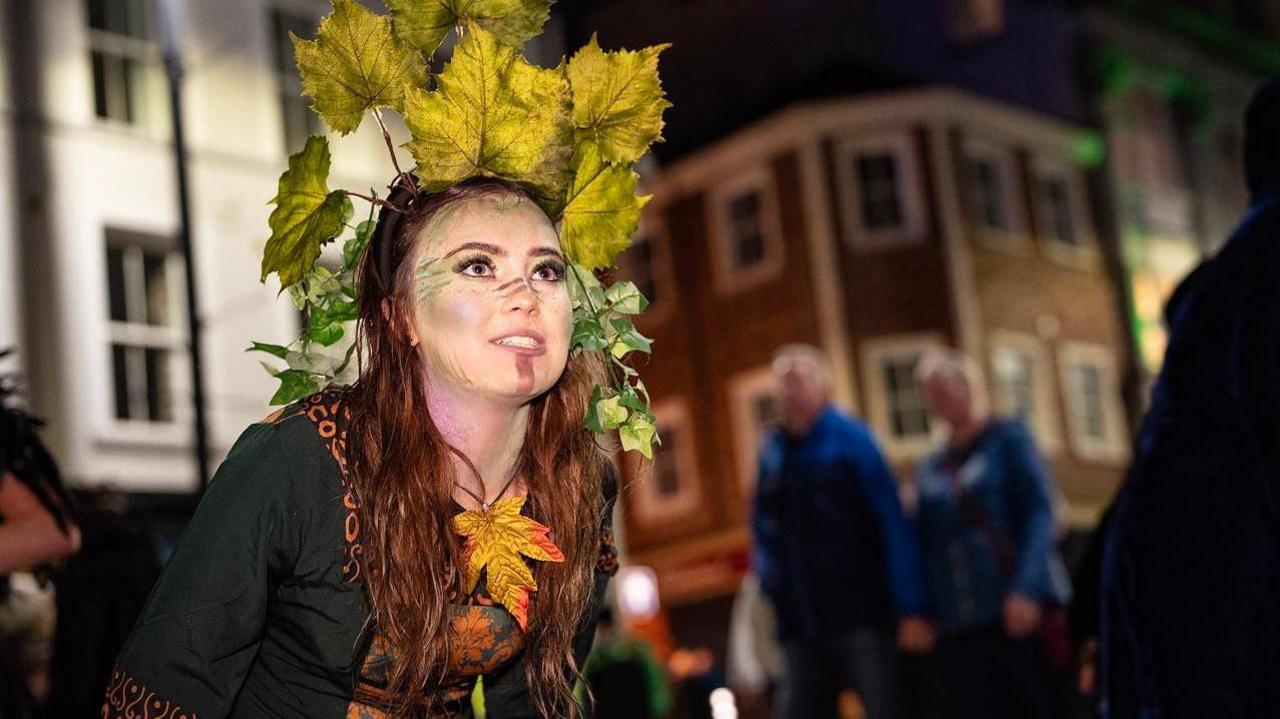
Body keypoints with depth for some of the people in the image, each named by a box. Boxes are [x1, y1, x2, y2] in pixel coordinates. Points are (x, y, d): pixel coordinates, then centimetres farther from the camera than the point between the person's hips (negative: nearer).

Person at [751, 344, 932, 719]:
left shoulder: (850, 438, -4)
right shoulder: (773, 452, 10)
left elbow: (892, 523, -7)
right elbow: (763, 524, 23)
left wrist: (910, 609, -12)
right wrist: (768, 574, 5)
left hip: (860, 614, -5)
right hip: (801, 624, 5)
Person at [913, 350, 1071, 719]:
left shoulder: (1008, 438, 4)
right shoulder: (929, 469, 17)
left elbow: (1039, 512, -6)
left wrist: (1027, 589, -17)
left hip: (1021, 612, -4)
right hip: (958, 627, 4)